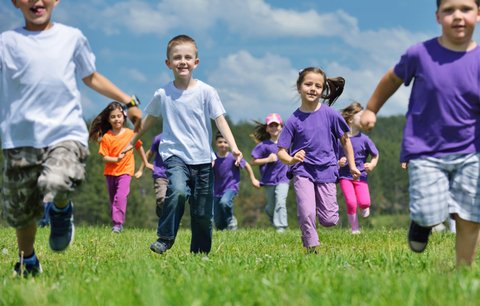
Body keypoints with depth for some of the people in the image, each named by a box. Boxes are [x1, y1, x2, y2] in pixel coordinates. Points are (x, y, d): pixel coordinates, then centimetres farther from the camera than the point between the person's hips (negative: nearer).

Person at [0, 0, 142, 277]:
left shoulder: (72, 37, 12)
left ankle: (62, 211, 6)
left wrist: (129, 102, 23)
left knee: (56, 184, -30)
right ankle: (28, 263, 36)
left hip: (66, 132, 0)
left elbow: (91, 77, 24)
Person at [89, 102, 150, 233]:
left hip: (125, 171, -2)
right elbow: (104, 157, -9)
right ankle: (116, 224, 26)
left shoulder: (130, 134, -4)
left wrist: (146, 163, 21)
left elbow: (139, 147, 13)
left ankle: (118, 224, -24)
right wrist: (116, 159, -26)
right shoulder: (106, 137, -7)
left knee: (121, 196, -21)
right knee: (113, 200, 13)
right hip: (110, 172, 2)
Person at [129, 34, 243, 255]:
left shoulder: (206, 92, -1)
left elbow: (220, 120, -6)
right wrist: (132, 141, 27)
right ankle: (165, 238, -14)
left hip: (202, 159, 1)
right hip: (175, 155, -1)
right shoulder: (162, 95, 3)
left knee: (203, 213, 5)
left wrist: (233, 147, -19)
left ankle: (200, 253, 23)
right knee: (178, 191, -30)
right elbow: (149, 119, 19)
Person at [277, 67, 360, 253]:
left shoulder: (330, 114, -5)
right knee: (307, 214, -16)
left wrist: (352, 166, 10)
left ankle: (319, 202, 33)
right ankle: (311, 248, 5)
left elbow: (345, 140, 8)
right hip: (303, 171, -1)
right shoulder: (294, 120, -6)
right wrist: (291, 159, -27)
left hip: (326, 170, 1)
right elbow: (281, 151, -6)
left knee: (329, 220, 0)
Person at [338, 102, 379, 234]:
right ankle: (355, 230, 3)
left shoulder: (364, 139, -3)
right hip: (345, 176, -1)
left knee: (364, 202, -16)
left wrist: (371, 165, -9)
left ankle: (364, 208, 22)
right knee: (351, 202, -15)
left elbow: (375, 155, 9)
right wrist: (338, 163, -17)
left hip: (360, 175, 1)